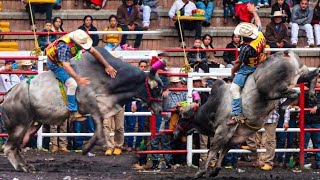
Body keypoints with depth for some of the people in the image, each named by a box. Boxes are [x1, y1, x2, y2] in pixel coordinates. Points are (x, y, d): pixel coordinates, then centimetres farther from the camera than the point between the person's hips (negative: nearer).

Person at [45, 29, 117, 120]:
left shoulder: (80, 40, -16)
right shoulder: (65, 47, -39)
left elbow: (94, 52, -5)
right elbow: (66, 66, -45)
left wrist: (107, 66, -6)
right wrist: (78, 79, -54)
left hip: (64, 61, 9)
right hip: (54, 64, -9)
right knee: (72, 84, -22)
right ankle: (73, 113, -15)